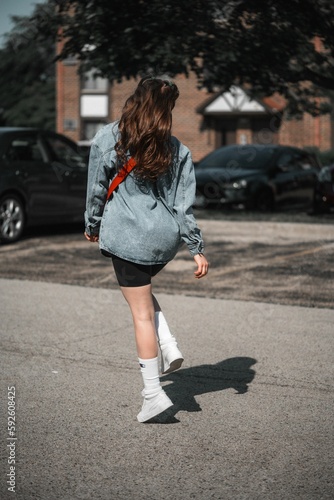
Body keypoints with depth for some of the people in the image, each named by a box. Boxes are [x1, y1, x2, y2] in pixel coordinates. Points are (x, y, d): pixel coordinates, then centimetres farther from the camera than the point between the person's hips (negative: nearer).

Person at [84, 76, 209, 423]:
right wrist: (197, 249, 4)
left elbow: (96, 189, 1)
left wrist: (92, 226, 16)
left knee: (142, 312, 3)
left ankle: (153, 394, 4)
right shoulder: (176, 150, 1)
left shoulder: (107, 138, -5)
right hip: (166, 238, 3)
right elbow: (184, 204, 0)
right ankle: (169, 347, 11)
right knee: (142, 293, 29)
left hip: (126, 237, -3)